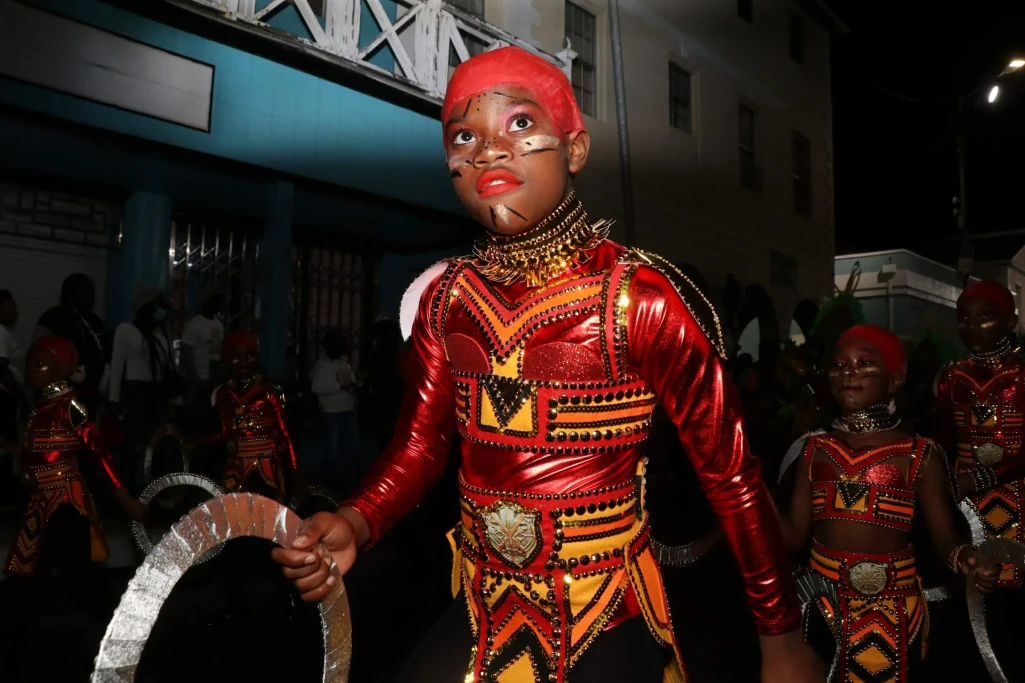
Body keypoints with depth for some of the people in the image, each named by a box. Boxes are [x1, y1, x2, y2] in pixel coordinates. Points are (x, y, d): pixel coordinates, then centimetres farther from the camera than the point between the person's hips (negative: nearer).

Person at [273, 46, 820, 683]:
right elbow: (420, 443, 1)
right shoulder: (446, 297, -4)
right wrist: (355, 524, -18)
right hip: (482, 615, 4)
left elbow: (731, 475, -12)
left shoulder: (644, 297, -18)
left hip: (608, 626, -3)